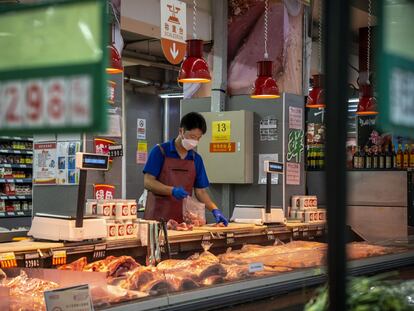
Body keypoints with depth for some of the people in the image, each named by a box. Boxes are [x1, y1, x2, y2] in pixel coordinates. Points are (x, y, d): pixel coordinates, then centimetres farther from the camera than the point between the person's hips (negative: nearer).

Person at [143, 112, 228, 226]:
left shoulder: (196, 159, 10)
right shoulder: (160, 151, -3)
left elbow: (201, 191, 11)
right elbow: (148, 182, -9)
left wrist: (215, 210, -4)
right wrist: (172, 190, -23)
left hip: (183, 219, 4)